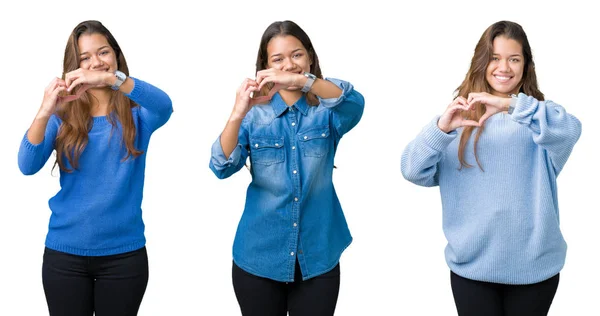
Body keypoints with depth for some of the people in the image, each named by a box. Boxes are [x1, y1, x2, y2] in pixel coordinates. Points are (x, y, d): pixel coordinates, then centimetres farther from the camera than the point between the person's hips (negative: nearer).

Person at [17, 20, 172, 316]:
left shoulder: (136, 112, 0)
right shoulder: (63, 115, 2)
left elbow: (164, 106, -23)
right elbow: (27, 166, -11)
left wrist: (112, 79, -37)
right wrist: (44, 113, -27)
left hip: (124, 253, 0)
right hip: (65, 253, 1)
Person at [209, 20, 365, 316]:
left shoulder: (326, 110, 0)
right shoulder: (255, 114, -1)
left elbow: (354, 103, -22)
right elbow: (222, 167, -14)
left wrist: (301, 81, -38)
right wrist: (238, 113, -30)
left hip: (317, 257, 0)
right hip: (259, 257, 0)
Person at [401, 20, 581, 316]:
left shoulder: (538, 115, 3)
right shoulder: (461, 115, 3)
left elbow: (569, 130, -20)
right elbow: (414, 171, -7)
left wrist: (511, 104, -31)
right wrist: (441, 128, -24)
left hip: (533, 265, 0)